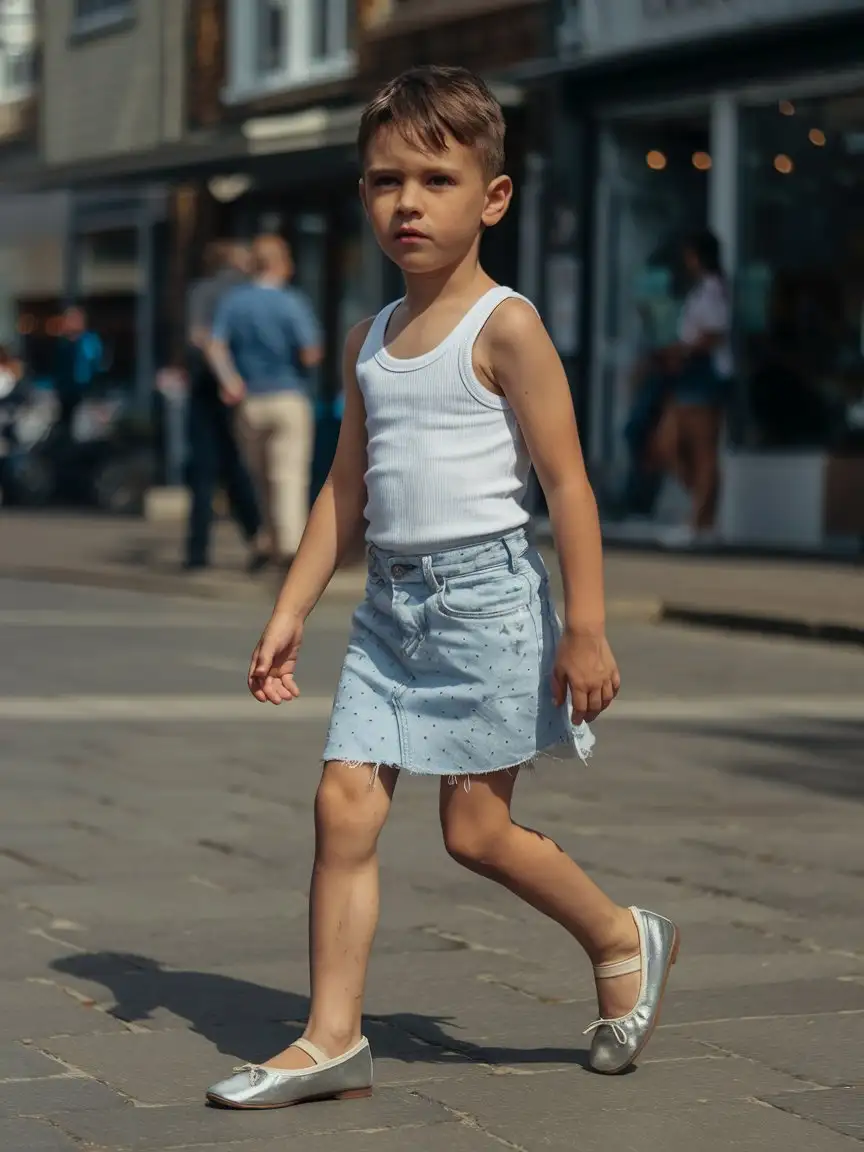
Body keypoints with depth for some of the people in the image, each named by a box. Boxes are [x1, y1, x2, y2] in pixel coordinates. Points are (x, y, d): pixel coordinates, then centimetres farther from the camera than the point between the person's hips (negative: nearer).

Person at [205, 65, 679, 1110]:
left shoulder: (504, 328, -8)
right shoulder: (369, 342, 12)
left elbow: (566, 482, -10)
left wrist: (584, 630, -14)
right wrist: (288, 614, 13)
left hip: (486, 595, -6)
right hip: (390, 603, 6)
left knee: (475, 829, -2)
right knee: (344, 802, -3)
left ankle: (623, 940, 23)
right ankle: (332, 1039, 2)